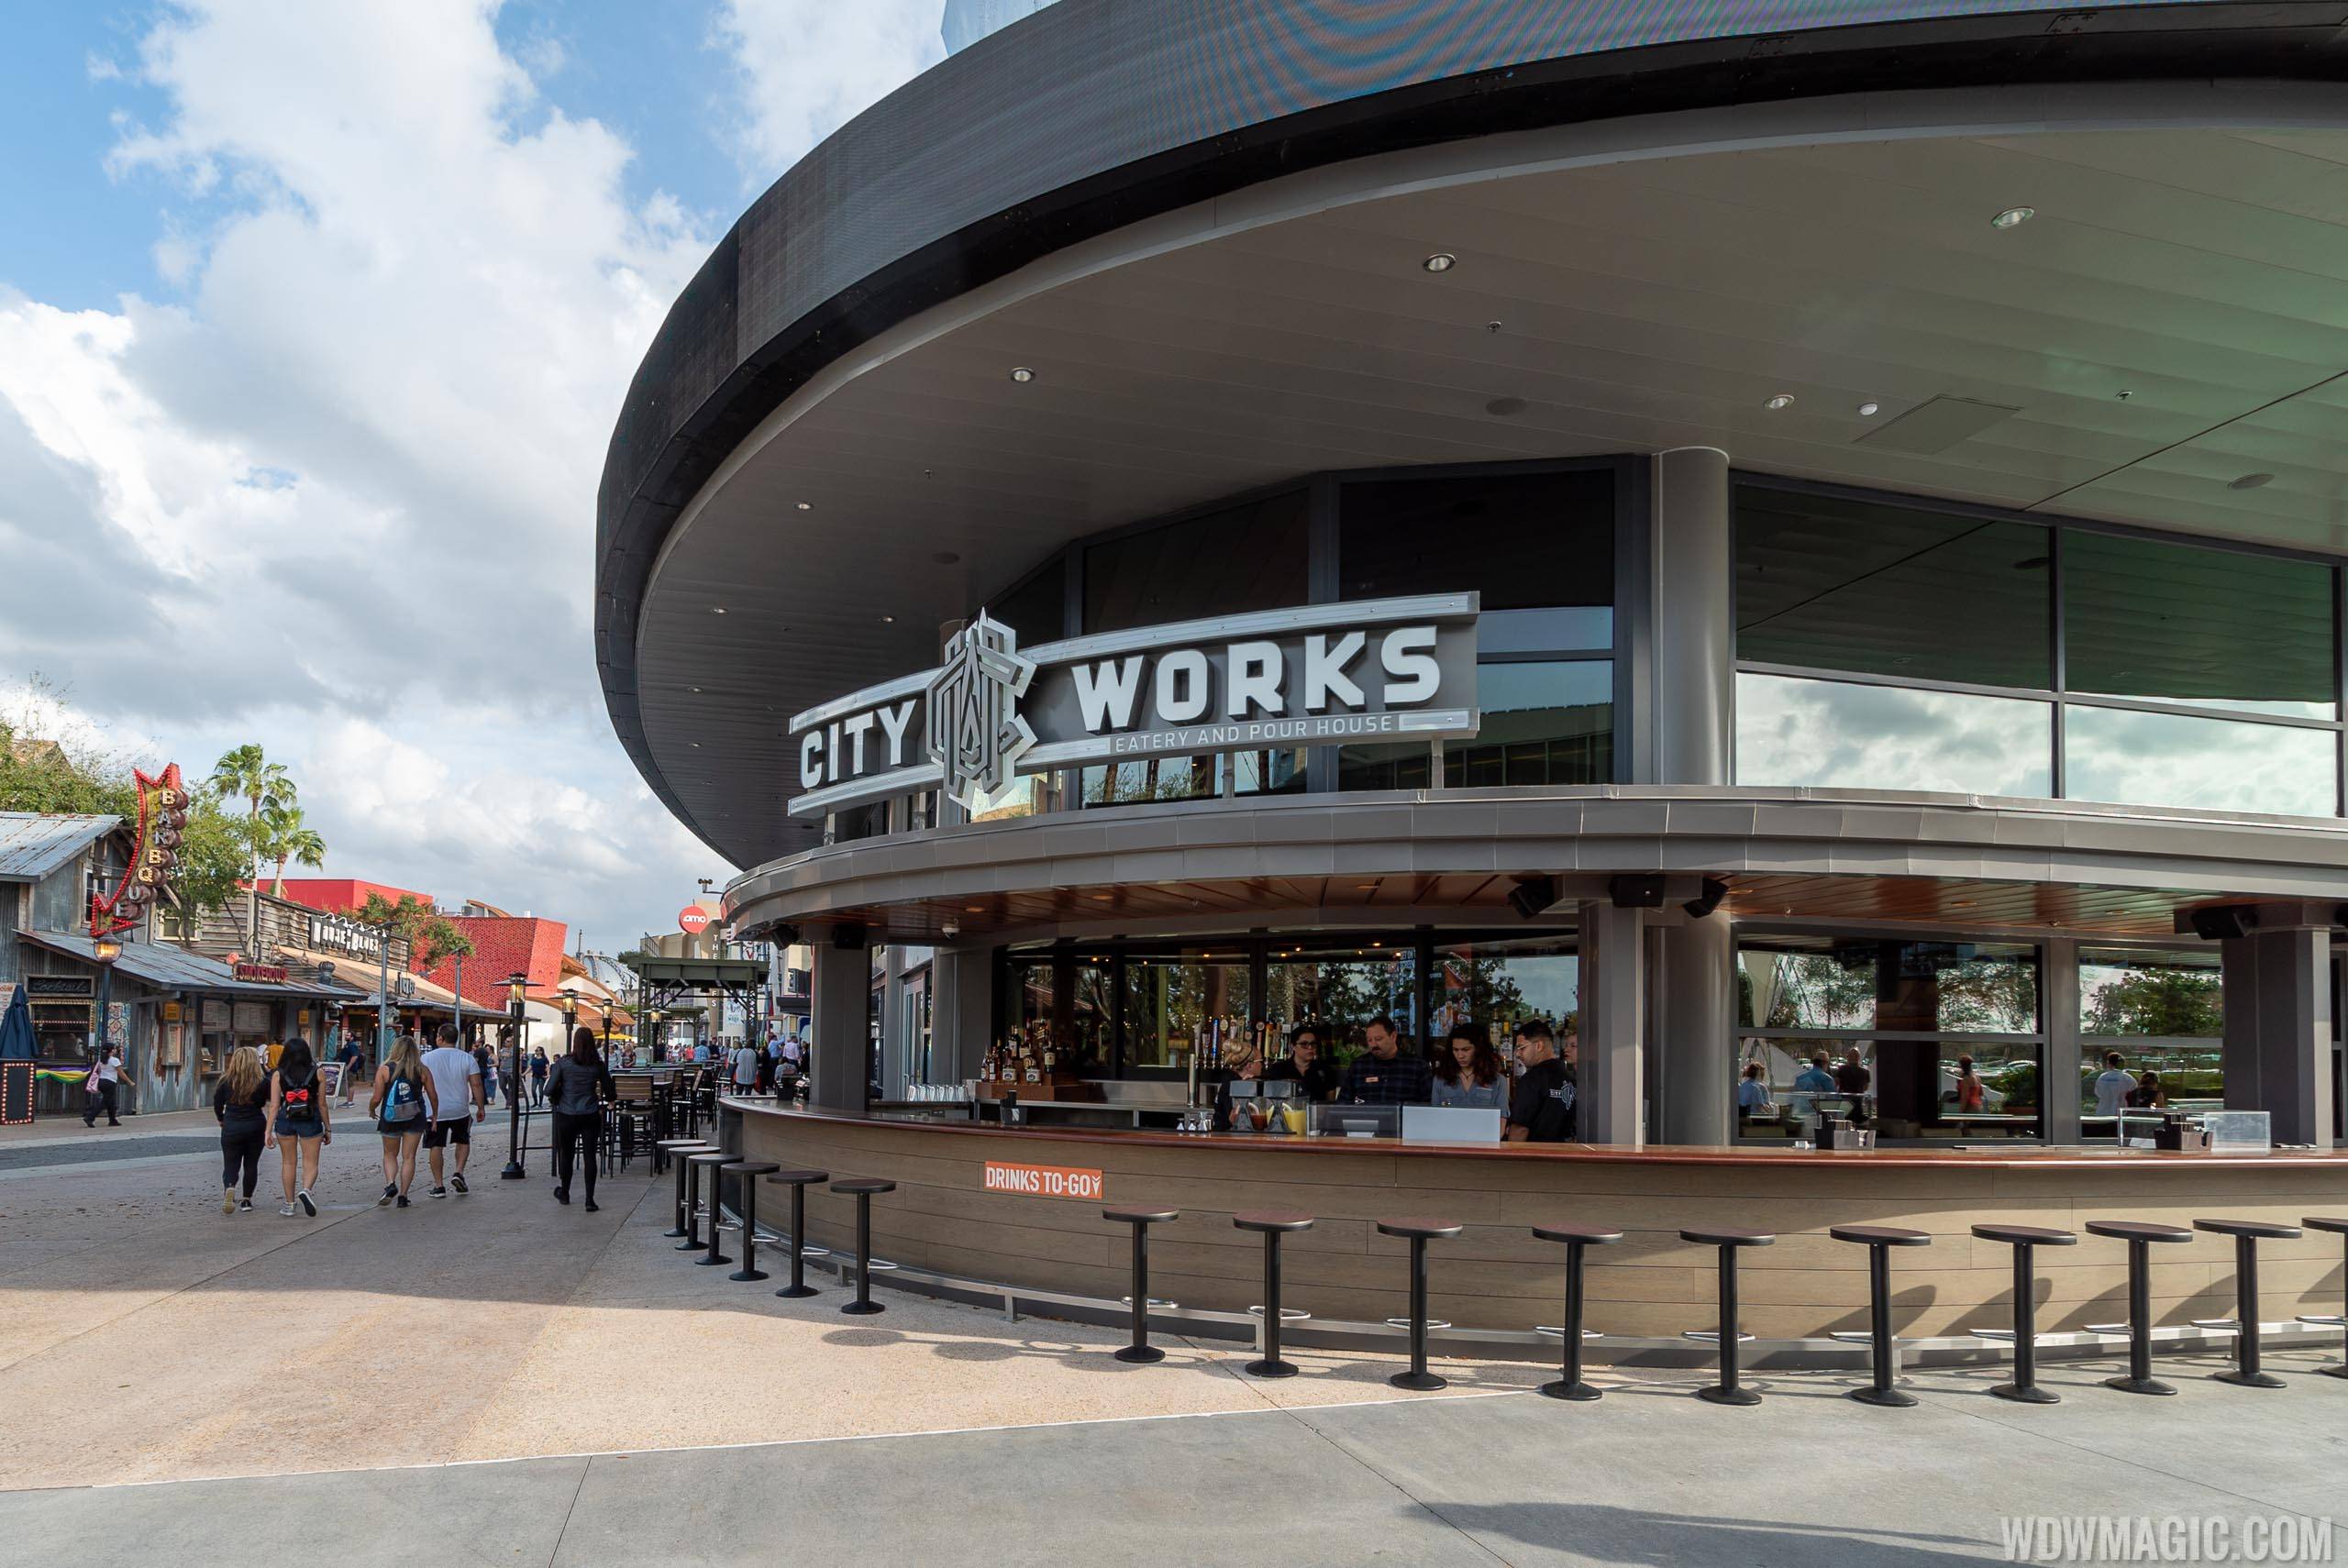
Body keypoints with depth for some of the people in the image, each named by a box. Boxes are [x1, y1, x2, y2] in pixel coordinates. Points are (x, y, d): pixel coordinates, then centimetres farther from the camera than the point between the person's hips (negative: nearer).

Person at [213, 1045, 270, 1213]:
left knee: (231, 1165, 6)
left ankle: (229, 1188, -23)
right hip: (256, 1127, 0)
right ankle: (246, 1200, 14)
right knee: (251, 1164, 12)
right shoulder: (262, 1082, -9)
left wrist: (221, 1120, 23)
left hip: (231, 1128, 0)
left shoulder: (226, 1081, -6)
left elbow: (217, 1104, 3)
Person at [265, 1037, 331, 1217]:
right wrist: (328, 1129, 7)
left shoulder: (278, 1075, -2)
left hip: (285, 1121, 2)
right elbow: (322, 1105, -1)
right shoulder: (318, 1074, -4)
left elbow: (274, 1106, -4)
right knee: (311, 1163, 5)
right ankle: (305, 1190, -23)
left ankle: (289, 1205, 20)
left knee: (288, 1163, 15)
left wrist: (269, 1131, 0)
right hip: (310, 1121, -2)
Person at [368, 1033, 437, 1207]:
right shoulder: (422, 1071, -4)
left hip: (391, 1118, -1)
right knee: (408, 1157, 8)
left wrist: (371, 1110, 14)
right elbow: (433, 1097, 1)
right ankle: (403, 1196, 6)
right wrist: (434, 1115, 18)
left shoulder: (384, 1070, -8)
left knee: (390, 1155, 17)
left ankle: (390, 1184, -6)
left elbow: (376, 1098, -8)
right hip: (415, 1119, 1)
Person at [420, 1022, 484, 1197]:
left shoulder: (426, 1058, -4)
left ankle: (439, 1186, 8)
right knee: (463, 1142, 20)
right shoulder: (467, 1058, -4)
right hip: (460, 1110, 1)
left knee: (435, 1147, 8)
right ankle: (459, 1173, 2)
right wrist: (481, 1108, 1)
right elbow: (476, 1085, -7)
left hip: (435, 1111, -1)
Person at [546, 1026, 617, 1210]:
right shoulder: (598, 1065, -2)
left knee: (566, 1154, 15)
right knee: (589, 1156, 2)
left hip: (567, 1115, 0)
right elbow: (610, 1093, 4)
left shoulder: (563, 1063, -7)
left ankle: (564, 1193, 32)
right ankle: (590, 1200, -1)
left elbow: (549, 1090, -7)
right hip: (590, 1116, 1)